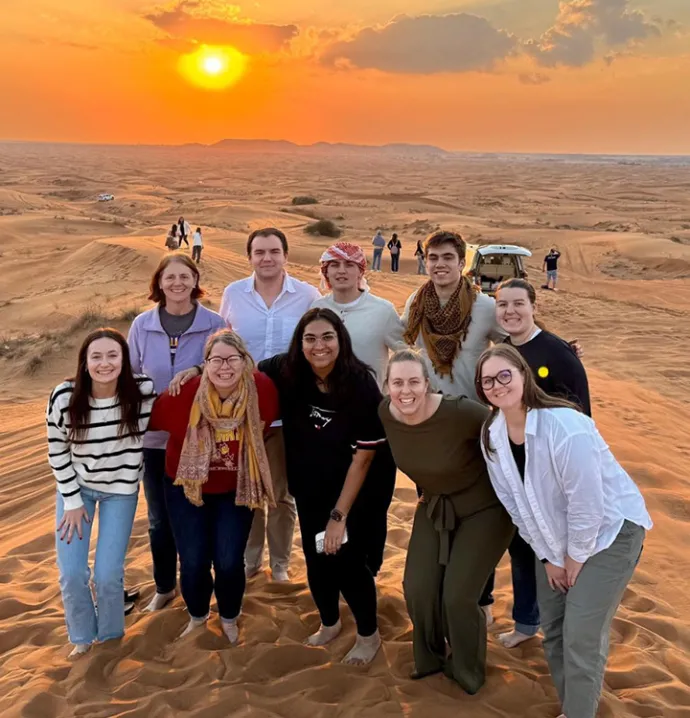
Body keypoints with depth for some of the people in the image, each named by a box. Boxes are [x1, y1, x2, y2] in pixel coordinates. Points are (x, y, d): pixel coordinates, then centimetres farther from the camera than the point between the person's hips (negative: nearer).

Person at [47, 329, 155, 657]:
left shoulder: (143, 391, -23)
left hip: (120, 489, -1)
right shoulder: (64, 397, -23)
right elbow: (57, 452, -9)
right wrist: (72, 501, -7)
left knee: (108, 574, -5)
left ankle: (110, 636, 26)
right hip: (76, 485, 1)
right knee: (71, 574, -1)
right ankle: (82, 636, 29)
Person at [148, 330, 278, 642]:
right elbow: (152, 419, -9)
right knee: (193, 563, 2)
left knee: (229, 562, -2)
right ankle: (197, 617, 35)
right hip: (186, 488, 0)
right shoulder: (184, 394, -26)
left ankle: (229, 619, 30)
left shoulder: (262, 389, -21)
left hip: (236, 491, 1)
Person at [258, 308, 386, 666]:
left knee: (348, 561, 1)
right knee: (316, 559, 16)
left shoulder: (360, 385, -25)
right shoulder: (286, 371, -16)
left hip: (352, 492, -4)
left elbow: (363, 456, -20)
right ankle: (329, 623, 44)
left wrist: (339, 515, -18)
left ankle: (369, 635, 29)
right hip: (309, 489, 4)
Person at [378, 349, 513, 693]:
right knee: (417, 589, 3)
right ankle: (430, 658, 34)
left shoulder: (459, 412, -33)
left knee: (458, 595, -7)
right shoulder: (384, 414, -16)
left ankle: (468, 672, 23)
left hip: (485, 507, -5)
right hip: (434, 506, 5)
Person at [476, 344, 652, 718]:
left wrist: (576, 559, -13)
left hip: (609, 530, -6)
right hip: (555, 538, 7)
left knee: (581, 638, -8)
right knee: (552, 632, 12)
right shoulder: (491, 435, -9)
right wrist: (549, 557, 2)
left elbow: (587, 504, -25)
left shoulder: (565, 426, -31)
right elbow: (515, 503, 0)